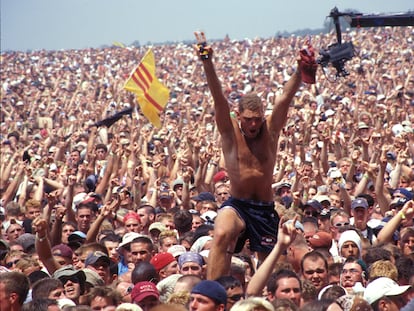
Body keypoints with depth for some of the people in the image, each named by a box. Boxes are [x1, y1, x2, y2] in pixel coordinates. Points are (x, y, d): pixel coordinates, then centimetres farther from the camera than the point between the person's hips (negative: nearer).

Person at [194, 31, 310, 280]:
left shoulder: (271, 129, -1)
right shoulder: (231, 131, -5)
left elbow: (285, 98, -12)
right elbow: (218, 98, -17)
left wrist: (301, 70, -28)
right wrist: (208, 62, -31)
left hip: (266, 208, 3)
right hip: (237, 205, -3)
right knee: (221, 235, -34)